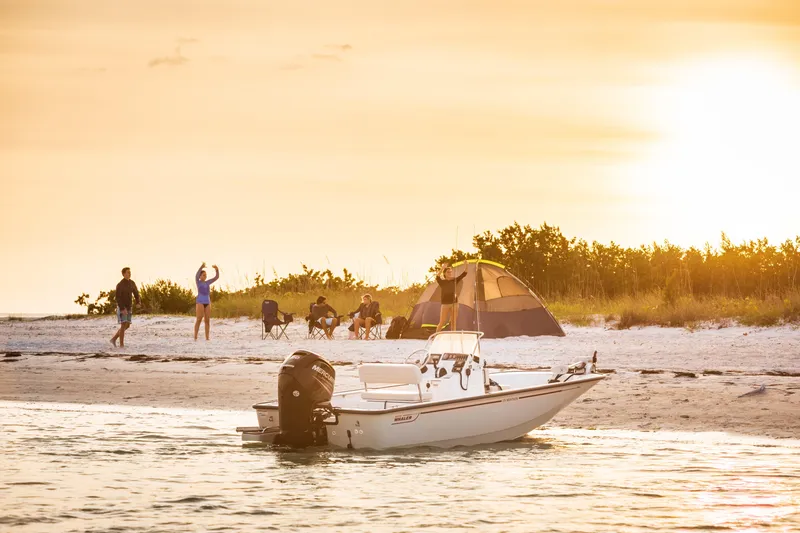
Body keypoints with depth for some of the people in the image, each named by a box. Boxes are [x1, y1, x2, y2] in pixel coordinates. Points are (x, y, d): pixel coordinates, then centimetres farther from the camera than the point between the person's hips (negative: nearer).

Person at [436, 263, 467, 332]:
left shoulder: (454, 280, 6)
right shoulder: (442, 282, -2)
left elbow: (464, 274, -3)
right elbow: (437, 277, -24)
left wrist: (466, 266, -19)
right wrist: (442, 269, -38)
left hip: (454, 303, 3)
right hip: (445, 304, -3)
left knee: (453, 322, 4)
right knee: (442, 323, -2)